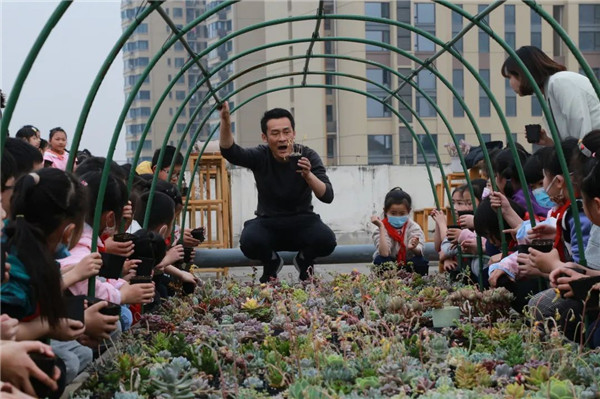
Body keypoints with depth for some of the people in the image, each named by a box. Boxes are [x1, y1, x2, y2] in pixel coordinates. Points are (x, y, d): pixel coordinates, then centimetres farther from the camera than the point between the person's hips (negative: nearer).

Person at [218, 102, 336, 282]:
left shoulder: (307, 156, -10)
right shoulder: (260, 156, -10)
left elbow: (327, 197, -18)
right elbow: (229, 152, -28)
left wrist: (308, 175, -37)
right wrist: (225, 121, -45)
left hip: (302, 221, 0)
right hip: (268, 223, 0)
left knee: (327, 241, -31)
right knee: (249, 242, -33)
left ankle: (304, 260, 8)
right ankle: (271, 262, 6)